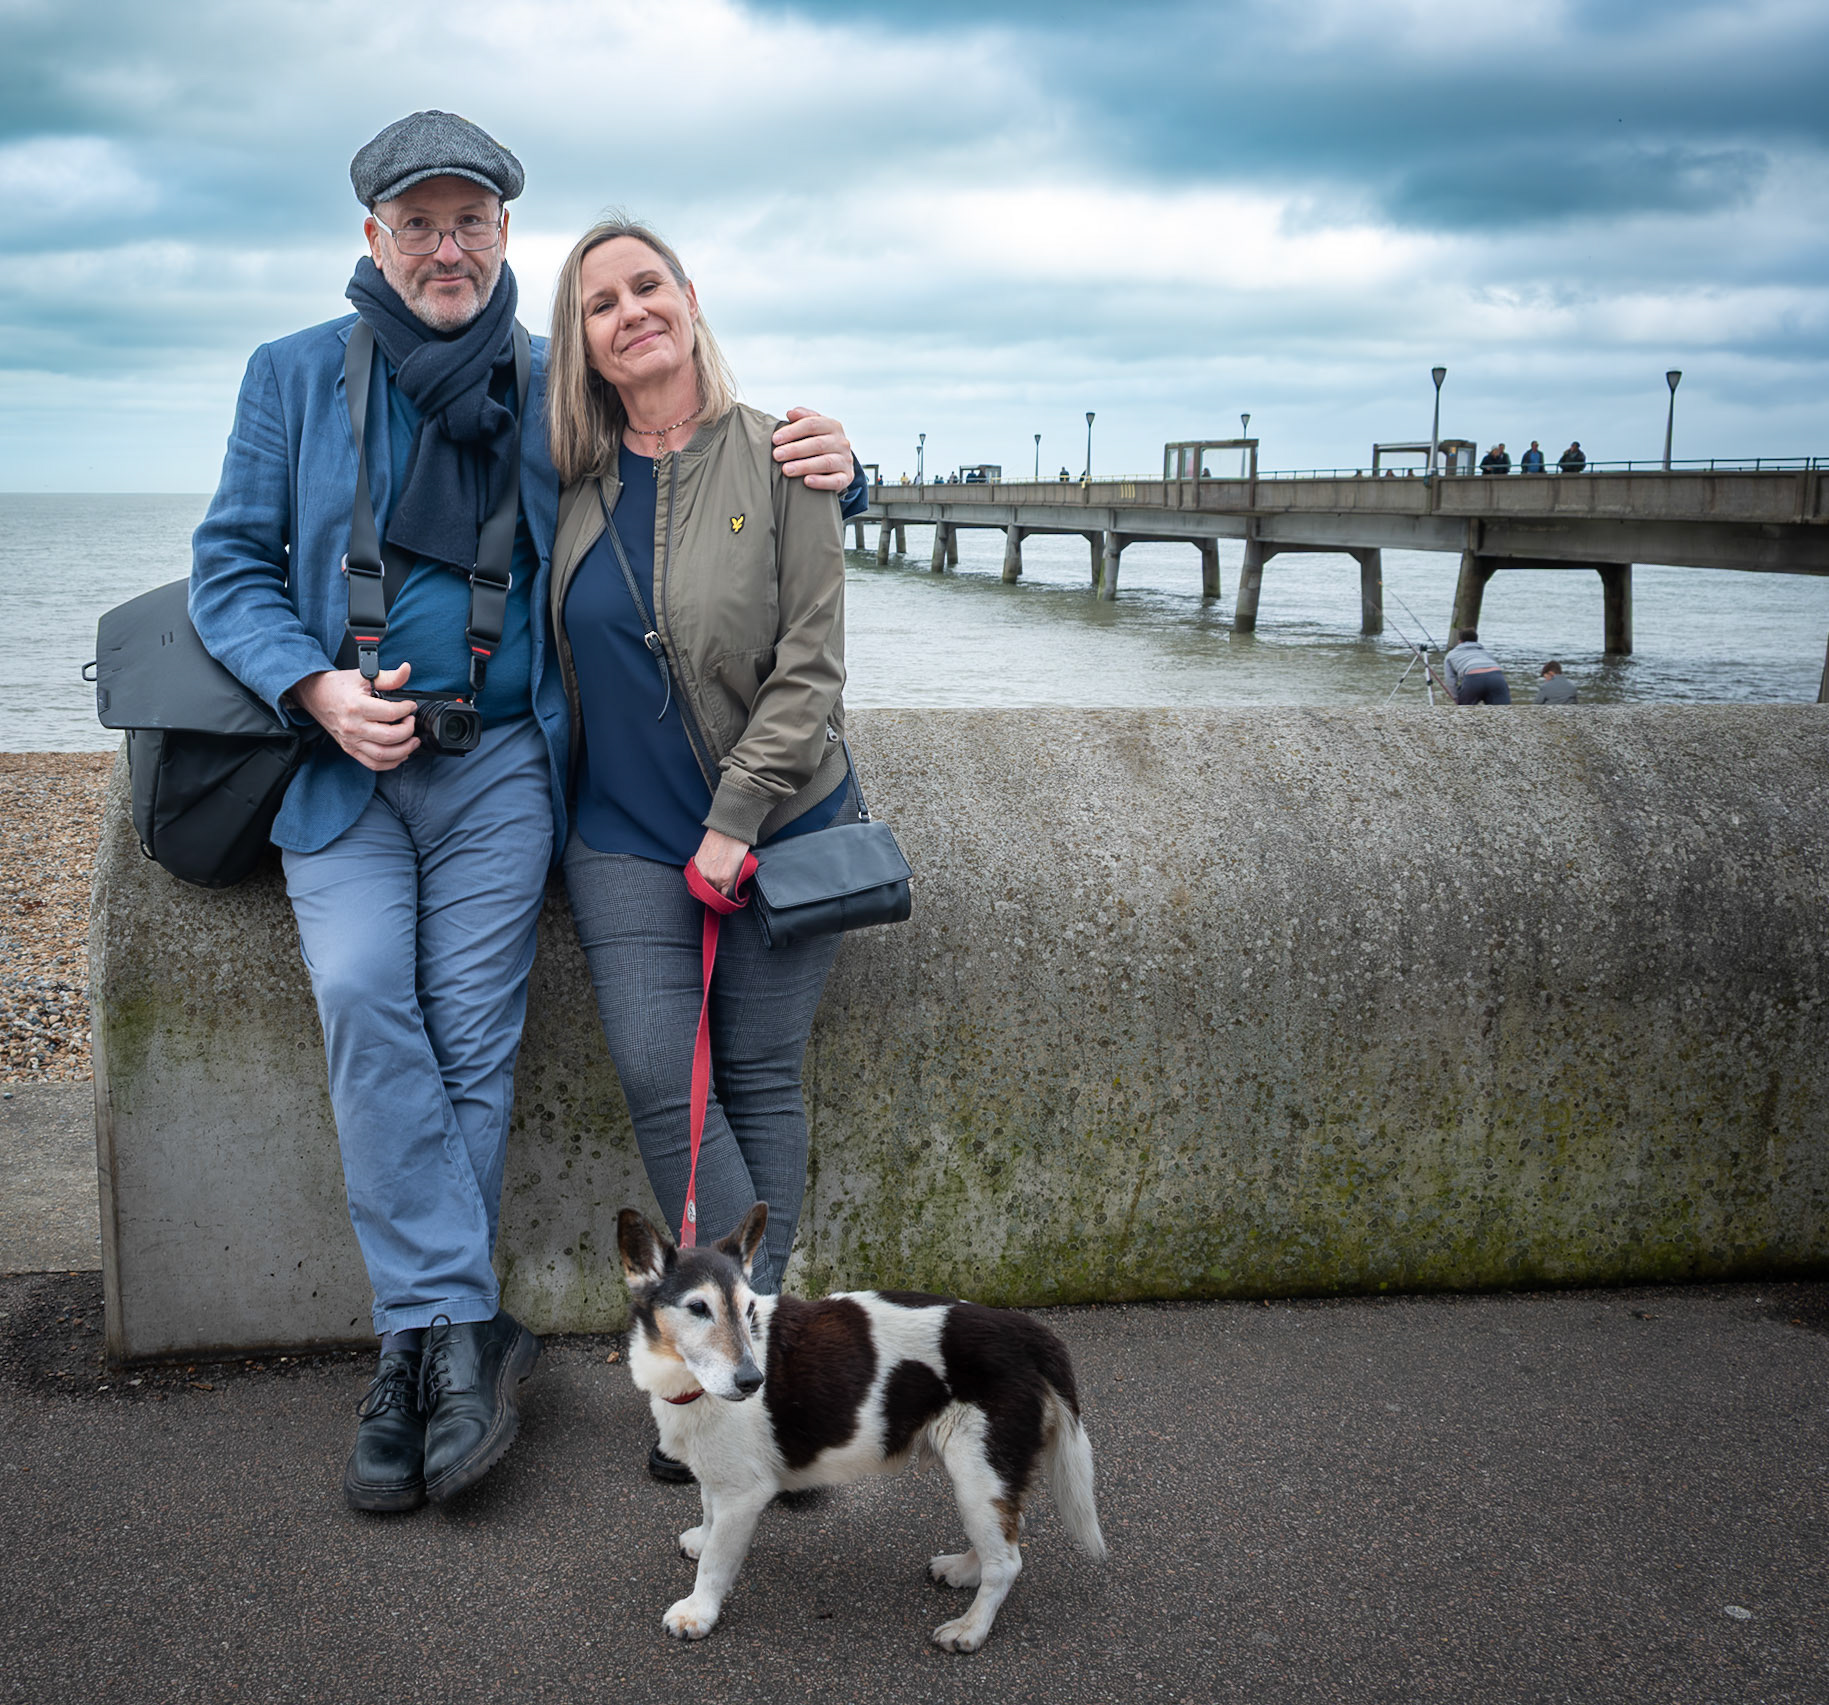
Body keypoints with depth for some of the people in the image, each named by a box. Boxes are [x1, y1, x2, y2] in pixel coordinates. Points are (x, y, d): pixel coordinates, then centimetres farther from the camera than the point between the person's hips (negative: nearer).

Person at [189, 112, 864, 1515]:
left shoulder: (558, 390, 7)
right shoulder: (296, 377, 7)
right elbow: (231, 563, 6)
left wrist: (823, 468, -9)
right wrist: (318, 688, -13)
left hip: (500, 767, 0)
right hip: (340, 765, 0)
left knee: (472, 1047, -6)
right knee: (362, 999, -21)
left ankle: (424, 1346, 5)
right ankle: (464, 1325, -14)